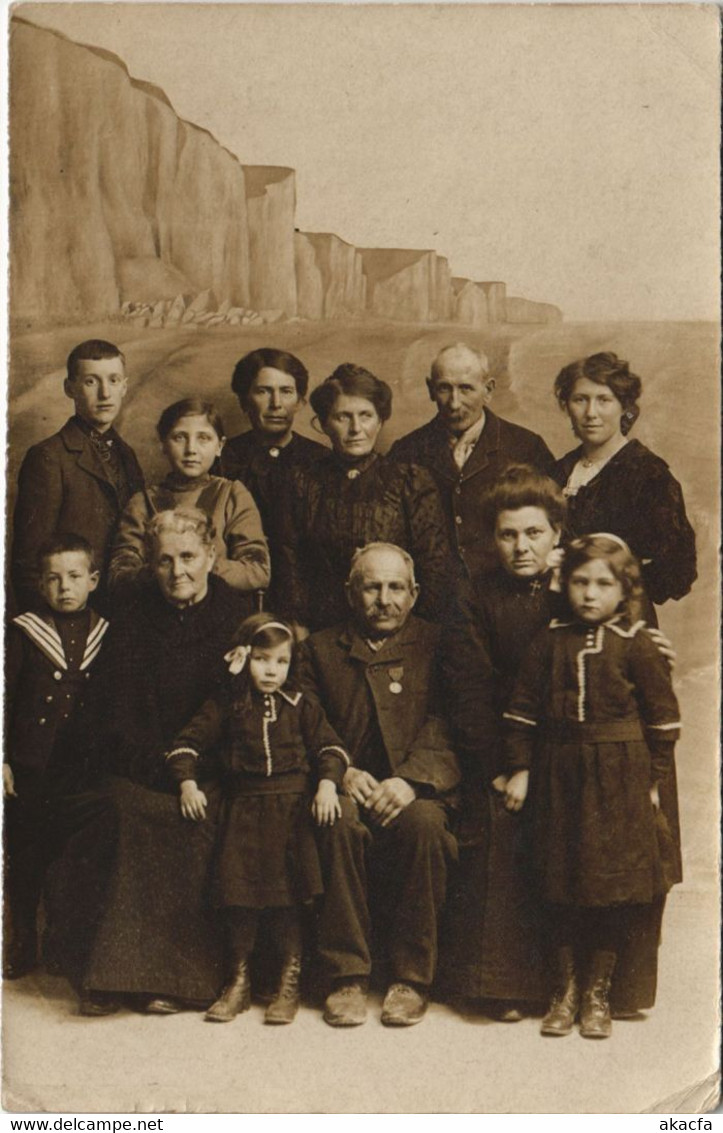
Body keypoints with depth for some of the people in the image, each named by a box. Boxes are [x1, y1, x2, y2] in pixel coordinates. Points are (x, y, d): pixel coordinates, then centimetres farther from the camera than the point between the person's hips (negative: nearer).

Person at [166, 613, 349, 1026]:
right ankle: (239, 982, 14)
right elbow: (188, 742, 8)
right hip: (243, 809, 1)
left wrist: (328, 783, -11)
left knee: (288, 895, -3)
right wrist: (188, 783, -5)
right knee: (238, 894, -1)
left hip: (291, 807, -1)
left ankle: (290, 983, 10)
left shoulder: (300, 705, 6)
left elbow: (330, 745, 4)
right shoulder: (227, 705, 6)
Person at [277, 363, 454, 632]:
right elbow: (291, 566, 11)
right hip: (322, 633, 1)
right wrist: (299, 635, 4)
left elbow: (436, 566, 5)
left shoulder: (412, 482, 6)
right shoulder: (304, 484, 11)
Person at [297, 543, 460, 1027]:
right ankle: (347, 975, -21)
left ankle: (413, 978, -19)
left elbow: (449, 728, -1)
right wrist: (341, 772, -10)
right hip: (349, 789, 1)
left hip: (418, 792, -1)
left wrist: (411, 779, -17)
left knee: (423, 823, -34)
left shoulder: (436, 645, 11)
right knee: (340, 822, -33)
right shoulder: (321, 648, 17)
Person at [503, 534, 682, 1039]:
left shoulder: (635, 645, -4)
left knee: (613, 887, 2)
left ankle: (598, 993, 17)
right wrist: (520, 769, 4)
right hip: (559, 775, 2)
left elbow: (663, 714, 1)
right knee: (561, 888, 7)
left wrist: (654, 779, 1)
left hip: (619, 775, -2)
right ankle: (566, 989, 21)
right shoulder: (551, 642, 3)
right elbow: (523, 709, 7)